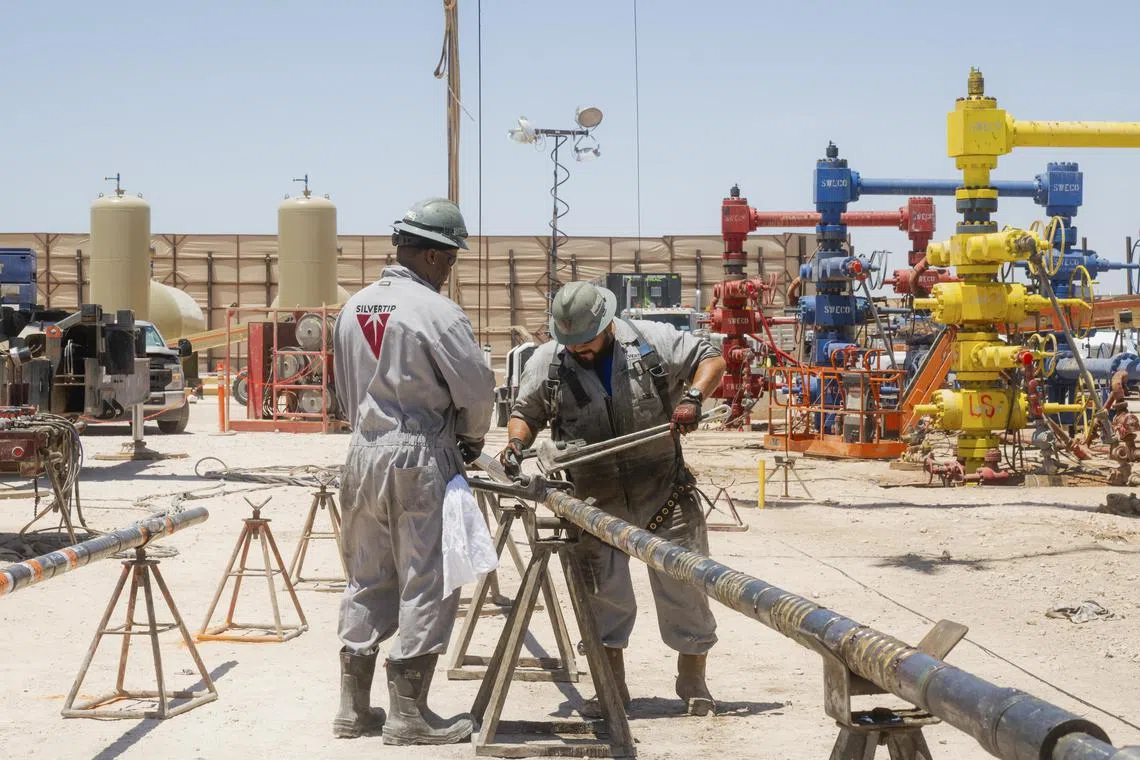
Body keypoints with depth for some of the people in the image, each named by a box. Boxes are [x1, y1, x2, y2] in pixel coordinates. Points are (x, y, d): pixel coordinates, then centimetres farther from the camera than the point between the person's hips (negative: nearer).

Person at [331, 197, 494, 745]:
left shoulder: (353, 309, 8)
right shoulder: (436, 311, -15)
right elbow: (477, 388, -11)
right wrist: (472, 440, 7)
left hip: (364, 454, 7)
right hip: (420, 460, -7)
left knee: (366, 581, 14)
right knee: (425, 586, 1)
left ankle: (354, 709, 19)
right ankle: (407, 715, 3)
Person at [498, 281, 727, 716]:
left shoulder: (652, 341, -5)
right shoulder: (546, 363, -2)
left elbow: (711, 360, 3)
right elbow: (526, 413, 10)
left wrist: (693, 398, -15)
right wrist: (517, 443, -11)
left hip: (664, 494, -1)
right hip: (596, 502, 1)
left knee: (684, 587, 4)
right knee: (605, 598, 4)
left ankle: (692, 682, 19)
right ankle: (613, 689, 18)